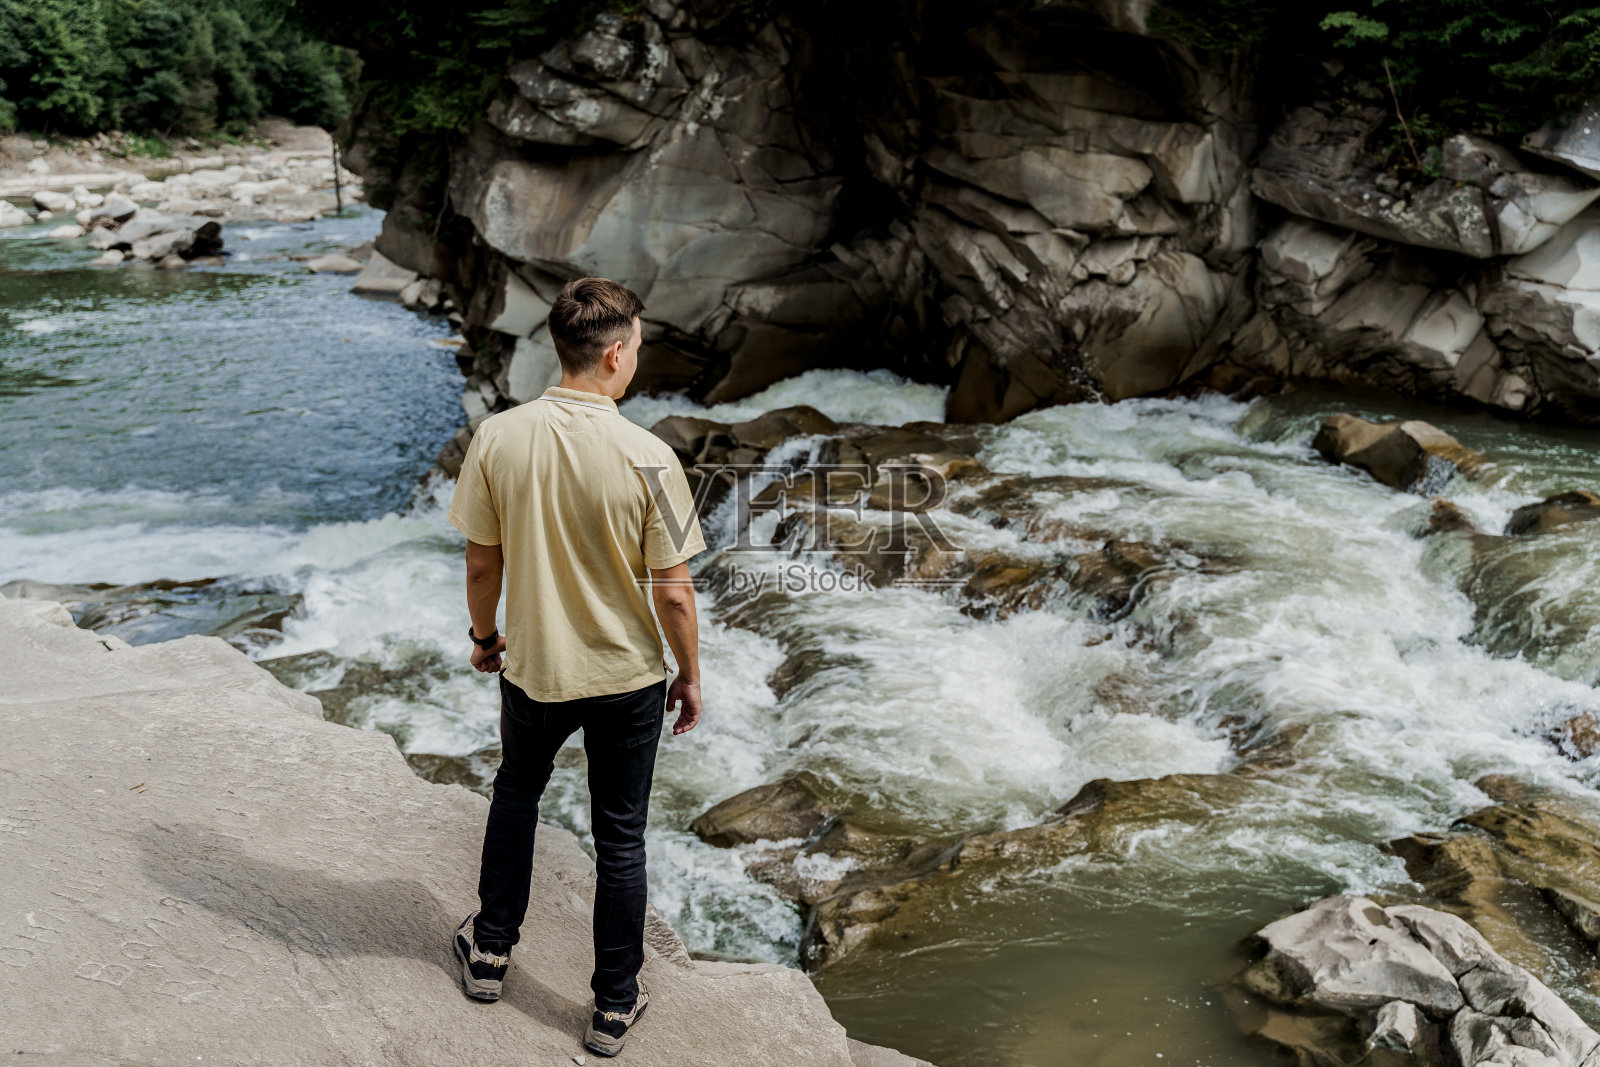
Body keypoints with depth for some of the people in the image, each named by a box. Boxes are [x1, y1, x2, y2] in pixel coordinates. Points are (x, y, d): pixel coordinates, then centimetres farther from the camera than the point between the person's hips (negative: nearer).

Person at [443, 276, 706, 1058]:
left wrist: (484, 635, 14)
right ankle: (615, 1006, 27)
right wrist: (689, 675, 0)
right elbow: (673, 592, -16)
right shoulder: (646, 458, -21)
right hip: (629, 678, -2)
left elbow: (481, 562, -4)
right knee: (620, 838, 14)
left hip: (534, 670, 2)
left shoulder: (497, 438, -14)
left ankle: (490, 953, 43)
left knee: (516, 794, 29)